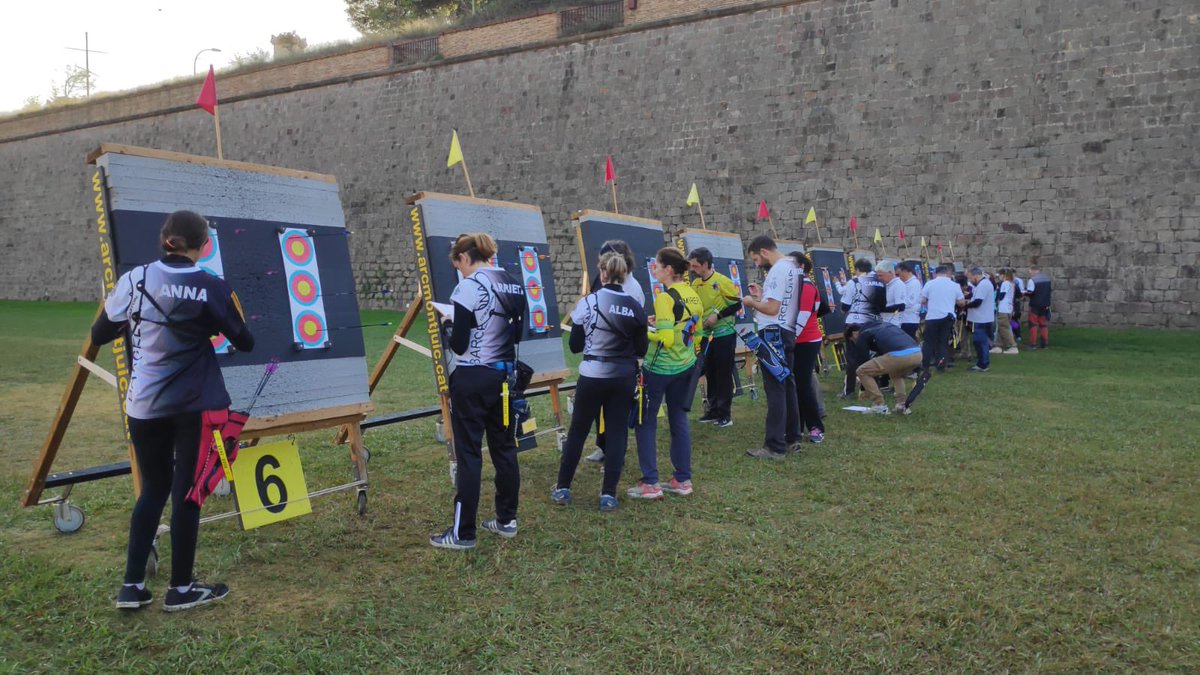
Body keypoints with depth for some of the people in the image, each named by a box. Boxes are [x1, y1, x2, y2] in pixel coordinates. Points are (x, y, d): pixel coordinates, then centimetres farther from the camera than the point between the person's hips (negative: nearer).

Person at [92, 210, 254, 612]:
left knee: (153, 489, 16)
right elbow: (244, 344, 2)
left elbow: (98, 336, 8)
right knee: (186, 492, 6)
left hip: (144, 405, 3)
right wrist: (227, 323, 22)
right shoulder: (212, 287, -7)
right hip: (196, 405, -3)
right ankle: (180, 589, 14)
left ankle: (132, 586, 15)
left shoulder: (134, 279, -2)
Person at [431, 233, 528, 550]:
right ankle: (507, 520, 24)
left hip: (473, 379, -7)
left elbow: (459, 344, -15)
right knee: (505, 448, 14)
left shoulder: (469, 287, -15)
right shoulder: (515, 286, 7)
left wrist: (451, 327, 5)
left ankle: (463, 533, 7)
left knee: (468, 453, 0)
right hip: (504, 375, 7)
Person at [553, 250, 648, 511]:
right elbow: (641, 350, 3)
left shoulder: (588, 302, -10)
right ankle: (609, 494, 7)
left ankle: (562, 488, 19)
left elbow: (574, 346, -4)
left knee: (577, 431, 11)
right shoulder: (636, 307, -2)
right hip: (624, 378, 2)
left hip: (593, 376, -2)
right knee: (617, 432, 8)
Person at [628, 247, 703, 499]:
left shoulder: (665, 298, -19)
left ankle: (650, 484, 5)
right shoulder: (694, 296, 4)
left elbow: (666, 339, -24)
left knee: (645, 423, 4)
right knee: (679, 421, 14)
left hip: (659, 368, -7)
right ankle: (683, 480, 19)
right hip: (685, 366, 7)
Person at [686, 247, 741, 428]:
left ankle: (725, 414, 7)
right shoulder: (695, 284, 3)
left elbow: (737, 304, -13)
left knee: (724, 375, 0)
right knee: (710, 374, 12)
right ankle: (713, 410, 23)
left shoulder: (722, 282, -15)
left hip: (724, 335, -6)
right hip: (706, 336, 6)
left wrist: (718, 315, -21)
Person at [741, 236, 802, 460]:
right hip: (787, 334, 10)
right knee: (787, 387, 15)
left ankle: (775, 447, -7)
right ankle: (792, 438, 24)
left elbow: (772, 309, -20)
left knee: (775, 390, -9)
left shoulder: (778, 270, -15)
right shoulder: (792, 267, 14)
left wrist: (751, 302, -4)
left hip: (773, 336, -10)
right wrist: (761, 296, 14)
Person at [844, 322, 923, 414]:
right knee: (897, 373, 39)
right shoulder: (882, 325, 35)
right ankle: (902, 405, 23)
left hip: (898, 356, -7)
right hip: (917, 354, 7)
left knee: (861, 371, 9)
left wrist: (864, 389, 29)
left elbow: (862, 361, 18)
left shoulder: (862, 336, 15)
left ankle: (879, 405, 9)